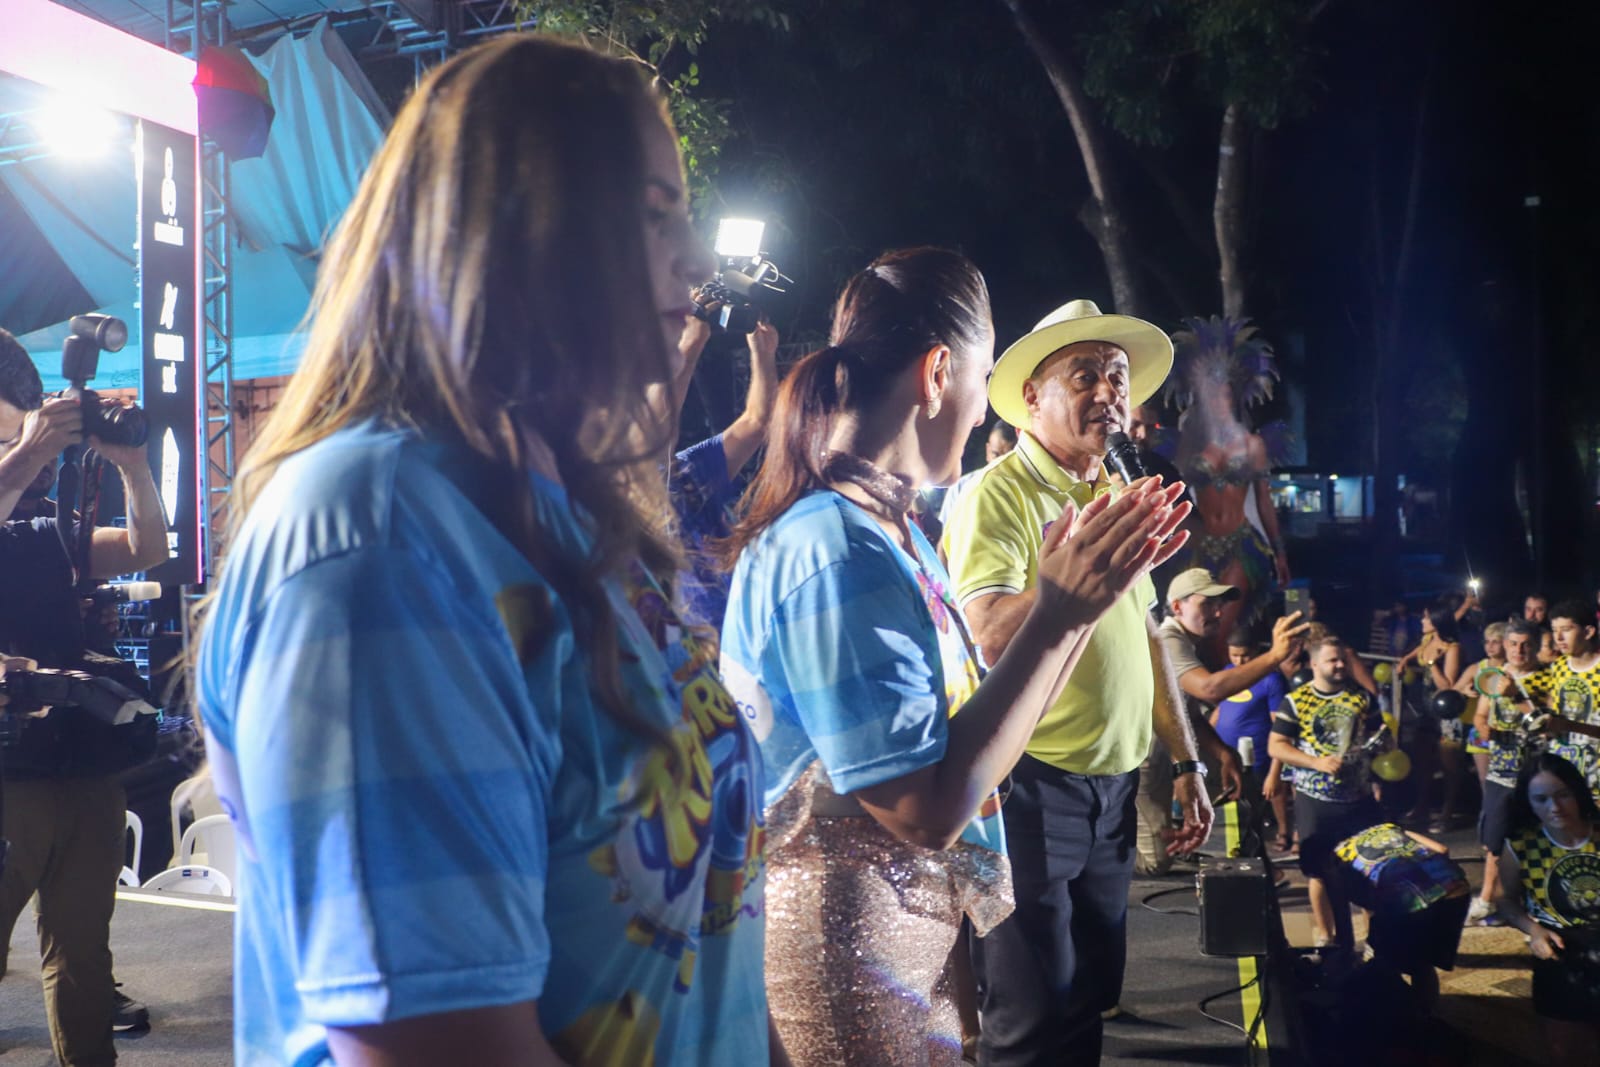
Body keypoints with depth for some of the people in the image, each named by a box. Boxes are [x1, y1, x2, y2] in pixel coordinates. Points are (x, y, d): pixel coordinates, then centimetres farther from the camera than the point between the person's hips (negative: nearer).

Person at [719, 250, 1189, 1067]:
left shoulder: (893, 532, 7)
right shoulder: (836, 550, -23)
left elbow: (975, 719, 10)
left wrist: (1086, 595, 8)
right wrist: (1058, 617, -20)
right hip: (843, 968, -9)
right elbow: (928, 809, -26)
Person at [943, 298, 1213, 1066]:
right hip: (1031, 786, -7)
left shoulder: (1115, 498, 13)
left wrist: (1187, 761, 15)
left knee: (1089, 1001, 16)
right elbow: (994, 639, -25)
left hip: (1114, 787, 8)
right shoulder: (999, 495, -12)